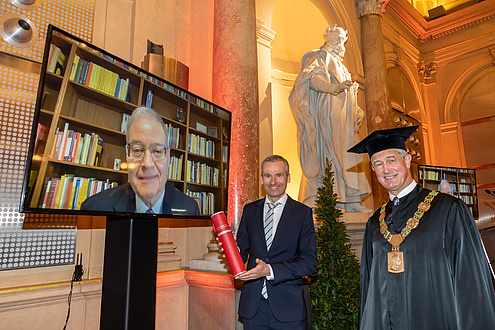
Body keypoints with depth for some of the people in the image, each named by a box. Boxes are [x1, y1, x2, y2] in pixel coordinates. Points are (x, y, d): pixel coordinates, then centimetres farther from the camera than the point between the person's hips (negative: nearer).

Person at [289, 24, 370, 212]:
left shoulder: (340, 66, 32)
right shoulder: (320, 57, 6)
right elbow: (313, 78, -17)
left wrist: (357, 112, 11)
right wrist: (334, 87, -35)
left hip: (343, 121, 9)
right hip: (327, 117, -9)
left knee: (347, 155, 2)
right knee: (328, 153, -16)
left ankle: (350, 202, 2)